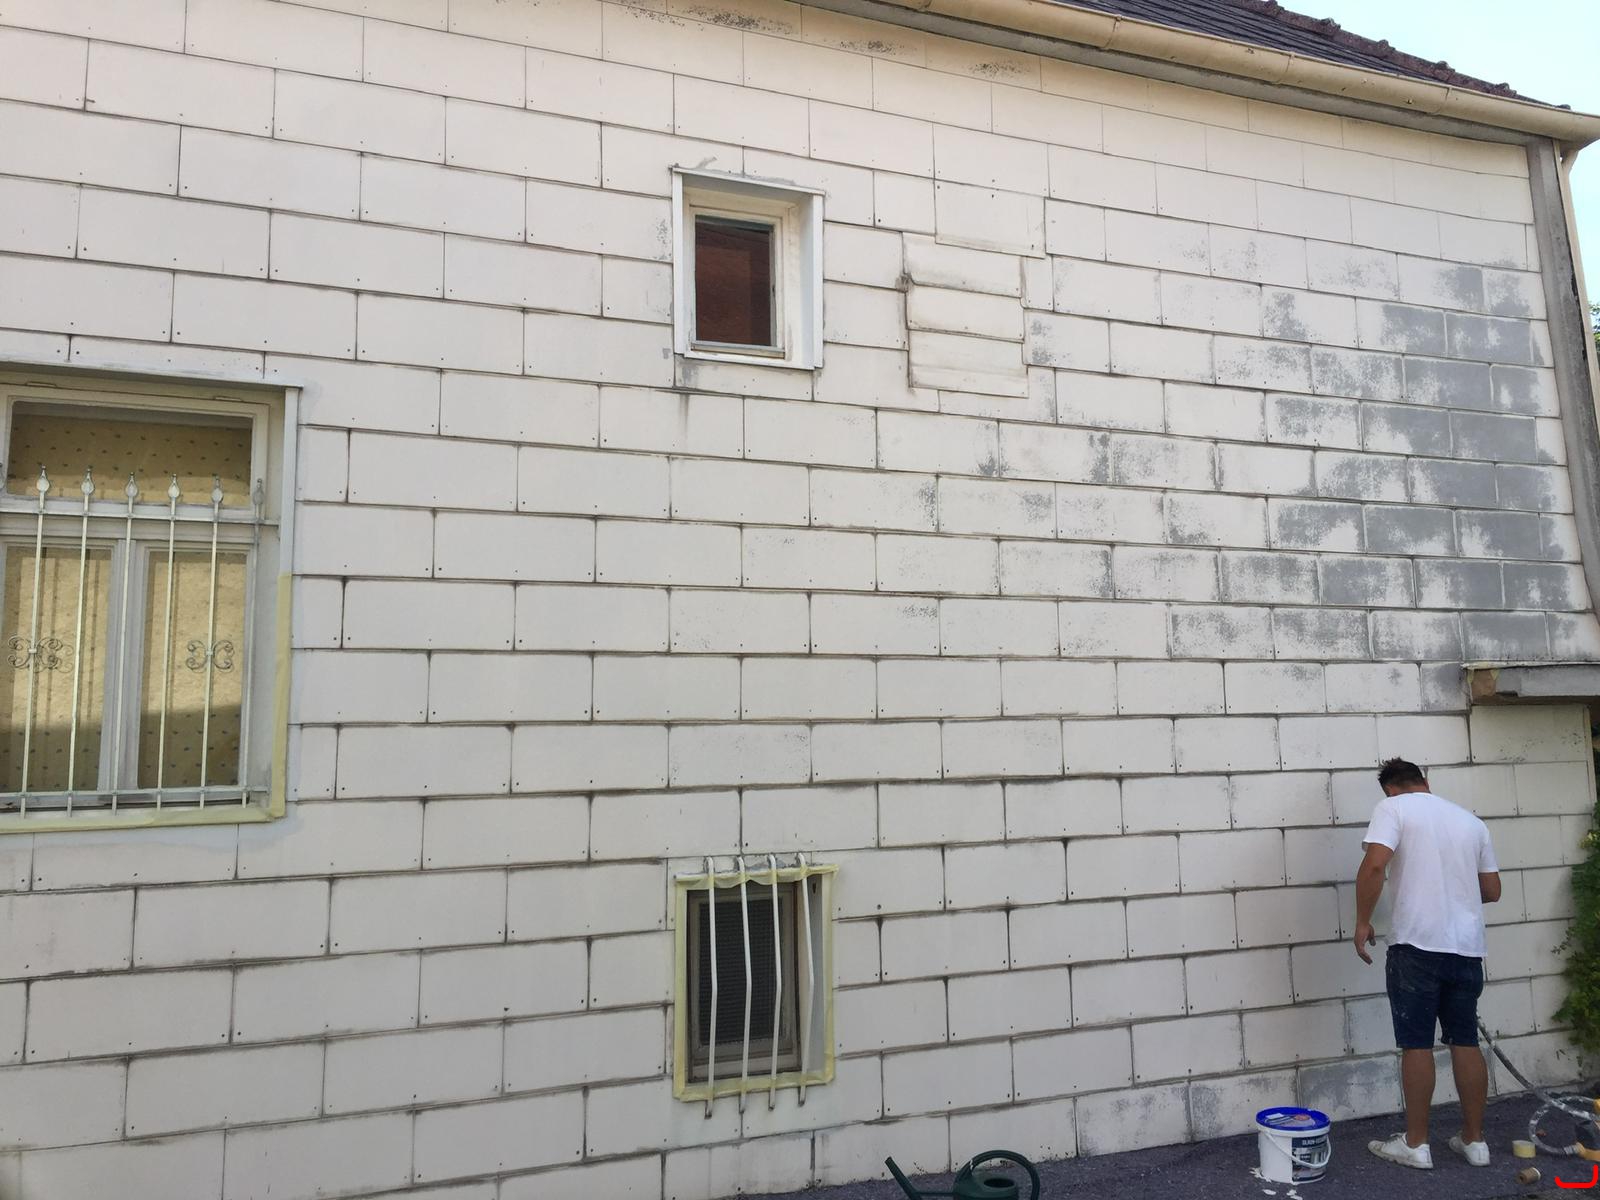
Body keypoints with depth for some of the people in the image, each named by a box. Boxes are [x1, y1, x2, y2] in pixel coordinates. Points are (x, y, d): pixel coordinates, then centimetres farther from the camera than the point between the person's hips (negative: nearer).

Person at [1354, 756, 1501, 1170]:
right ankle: (1474, 1140, 21)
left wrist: (1362, 922, -10)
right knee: (1466, 1041, 13)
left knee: (1417, 1045, 2)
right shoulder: (1470, 820, 14)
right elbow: (1492, 890, 17)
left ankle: (1415, 1144, 9)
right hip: (1467, 947, 6)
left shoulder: (1393, 808, -4)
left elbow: (1374, 864, -18)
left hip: (1417, 945, -5)